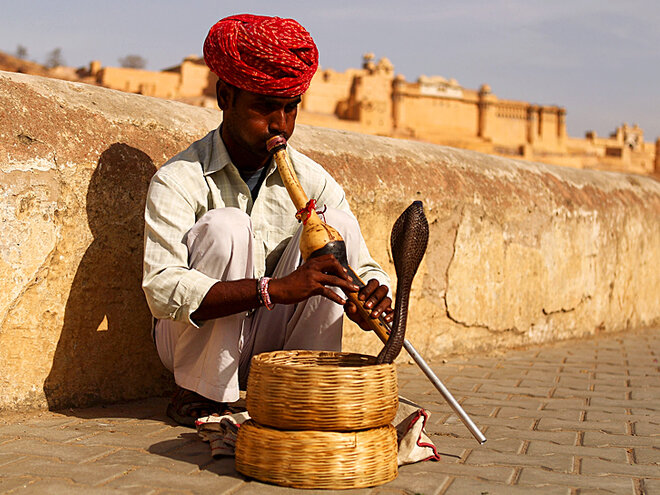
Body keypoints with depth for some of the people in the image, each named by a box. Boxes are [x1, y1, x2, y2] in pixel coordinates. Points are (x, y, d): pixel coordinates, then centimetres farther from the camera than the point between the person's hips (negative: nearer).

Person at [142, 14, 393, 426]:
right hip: (198, 342, -3)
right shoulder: (179, 181, -17)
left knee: (335, 224, -15)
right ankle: (199, 394, -14)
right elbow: (161, 288, -30)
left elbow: (363, 267, -4)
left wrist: (370, 301, -31)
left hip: (271, 344, 4)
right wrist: (275, 288, -40)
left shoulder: (312, 180, -4)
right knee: (226, 225, -28)